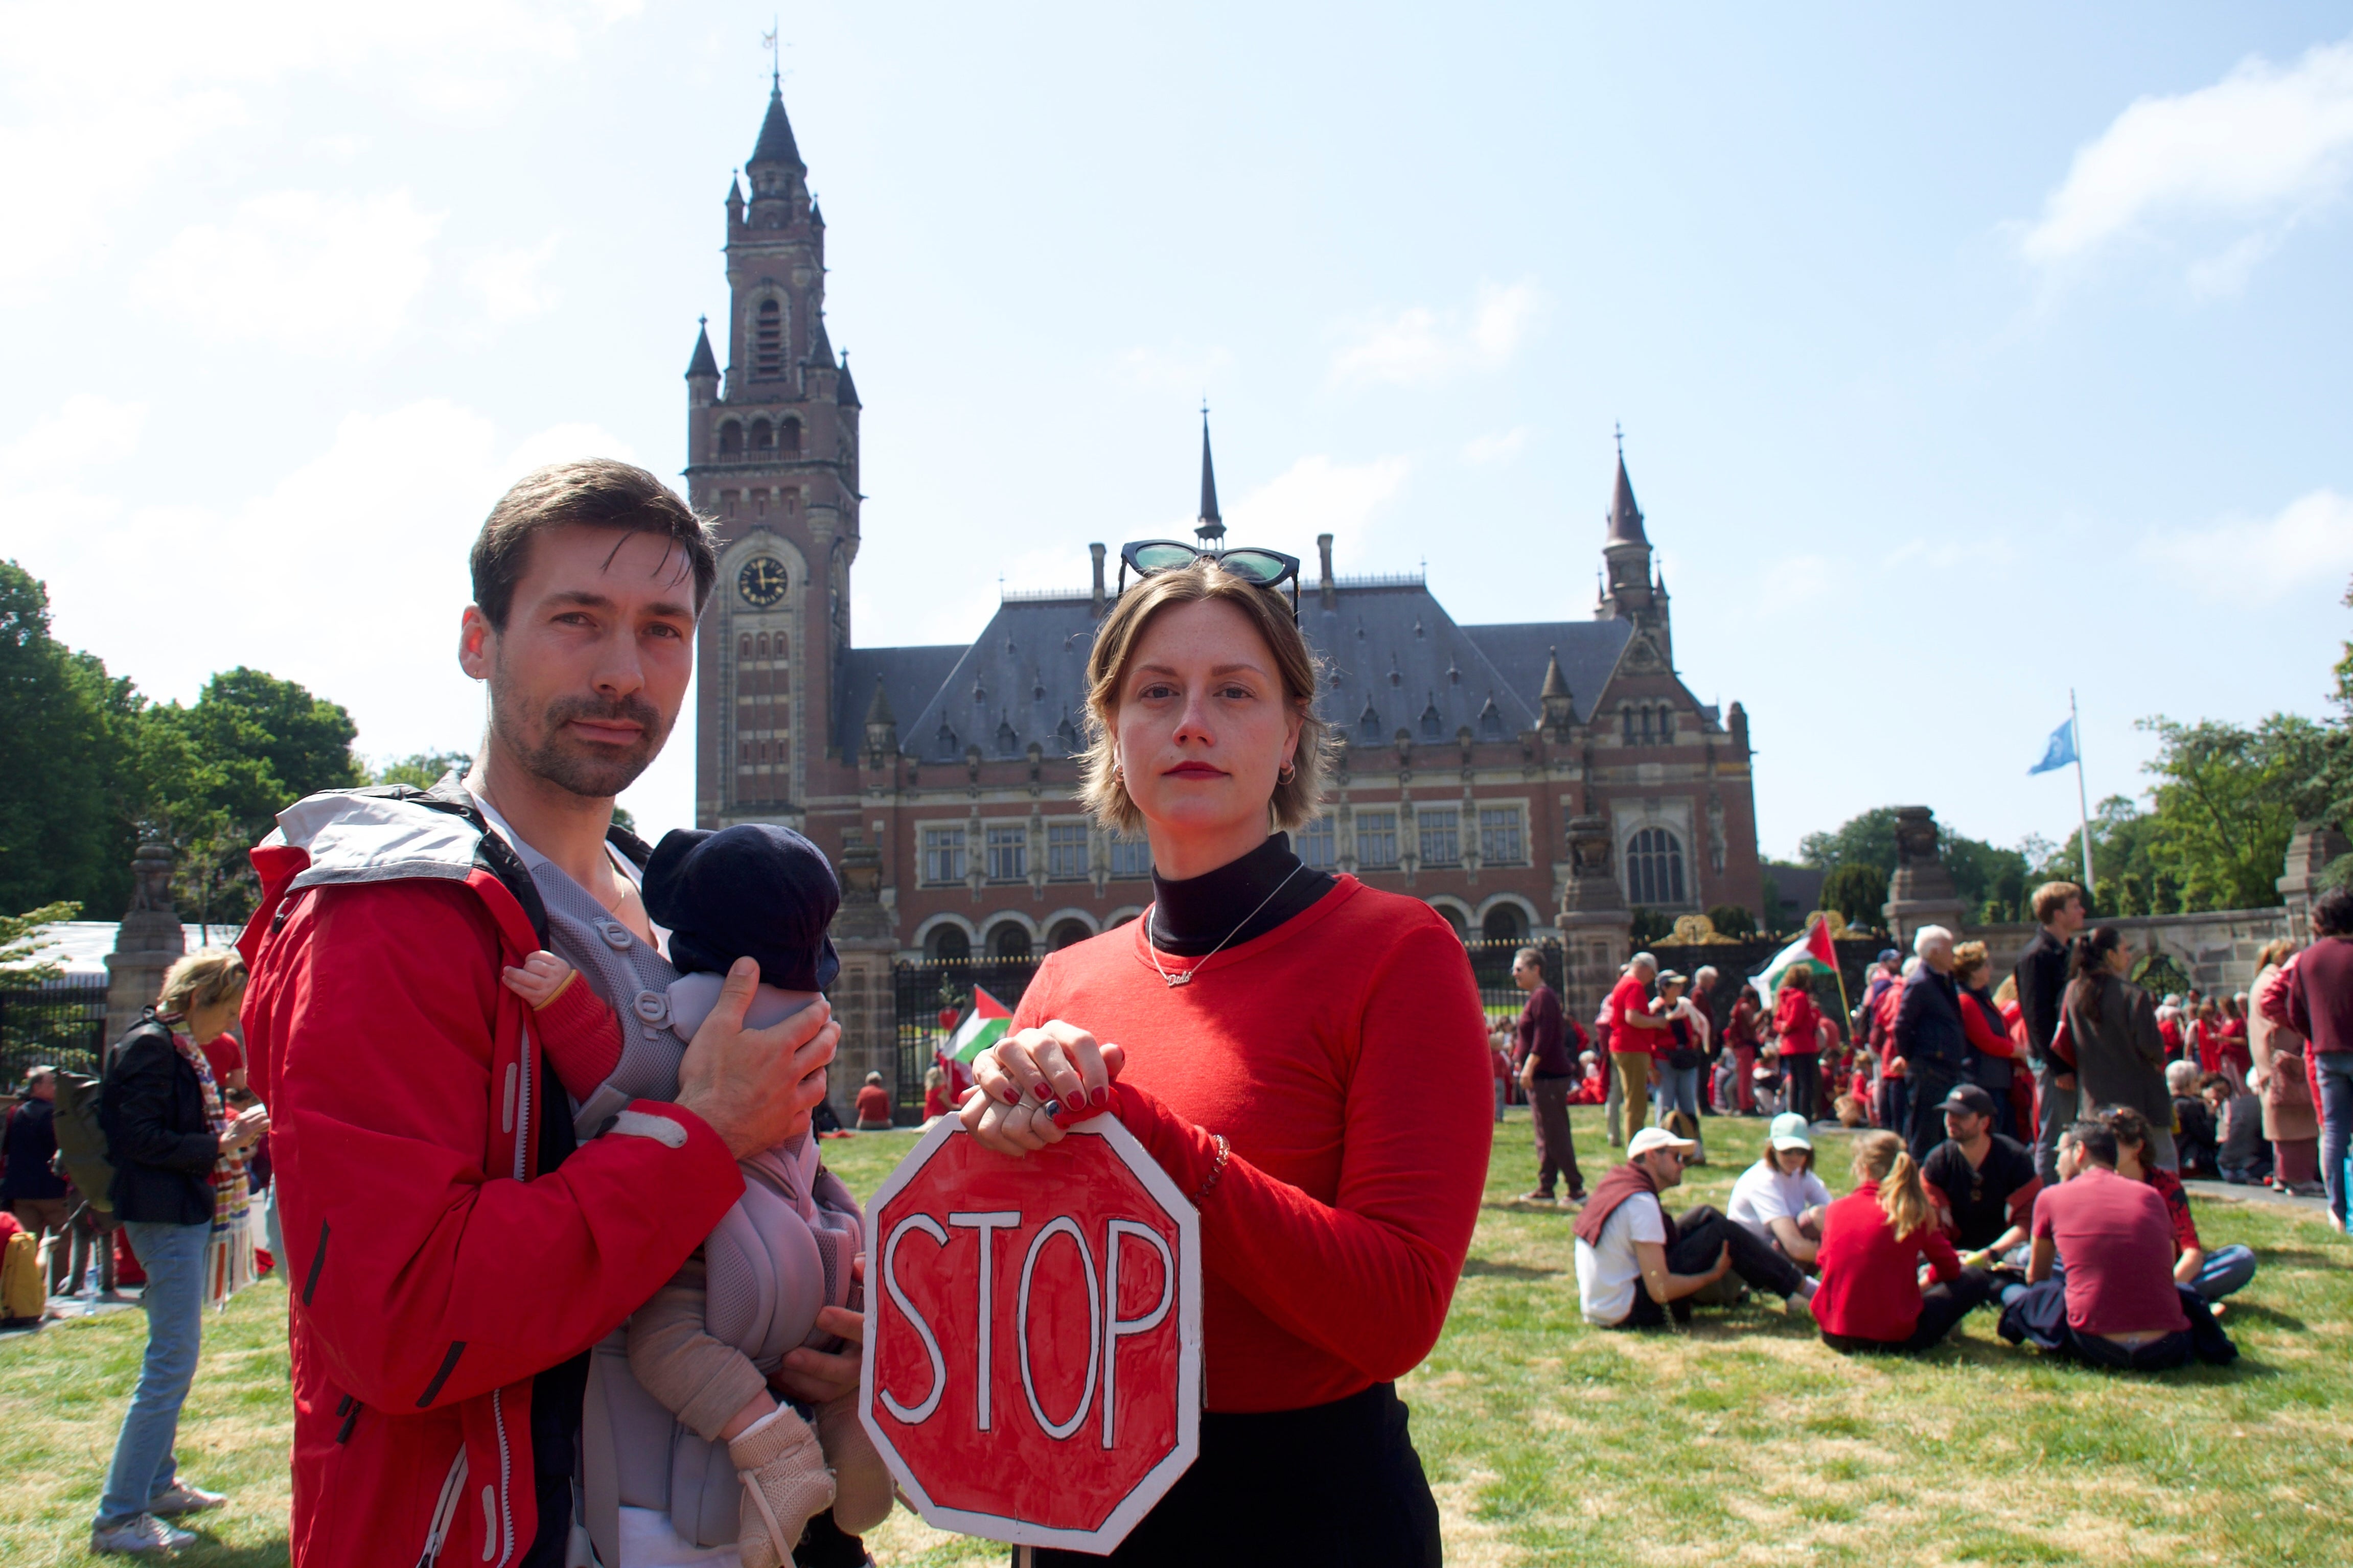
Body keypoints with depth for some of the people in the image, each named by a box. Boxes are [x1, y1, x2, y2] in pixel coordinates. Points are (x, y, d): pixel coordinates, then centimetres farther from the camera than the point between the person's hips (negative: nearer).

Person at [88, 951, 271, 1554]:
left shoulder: (179, 1048, 15)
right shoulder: (150, 1045, -16)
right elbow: (141, 1140, -21)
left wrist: (233, 1129, 5)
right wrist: (220, 1146, -17)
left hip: (186, 1215, 11)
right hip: (165, 1219, -11)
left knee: (171, 1361, 19)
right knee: (170, 1366, -7)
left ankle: (157, 1484, 30)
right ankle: (118, 1516, 0)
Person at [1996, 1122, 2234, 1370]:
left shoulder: (2051, 1196, 9)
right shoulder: (2151, 1195, 13)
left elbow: (2036, 1277, 23)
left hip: (2096, 1349, -3)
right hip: (2166, 1349, 3)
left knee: (2021, 1296, 22)